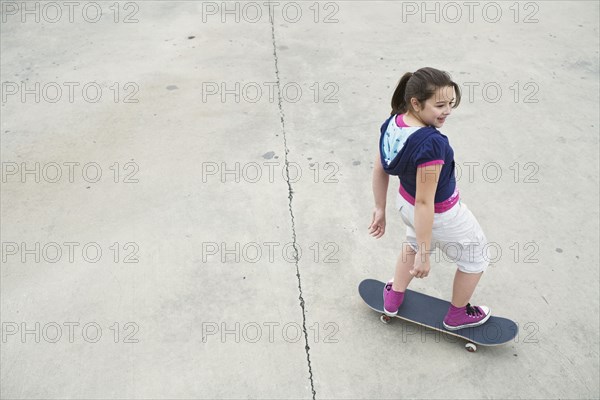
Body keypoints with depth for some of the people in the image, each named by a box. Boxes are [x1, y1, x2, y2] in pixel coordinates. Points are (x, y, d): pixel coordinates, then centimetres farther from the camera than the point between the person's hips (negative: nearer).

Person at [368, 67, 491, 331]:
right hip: (440, 216, -7)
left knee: (414, 244, 39)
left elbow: (380, 170, -1)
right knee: (474, 258, 24)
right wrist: (424, 255, -24)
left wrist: (380, 209, 13)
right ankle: (457, 315, 46)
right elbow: (425, 203, -33)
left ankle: (393, 298, 57)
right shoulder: (431, 144, -37)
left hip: (405, 203, 7)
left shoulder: (392, 123, -14)